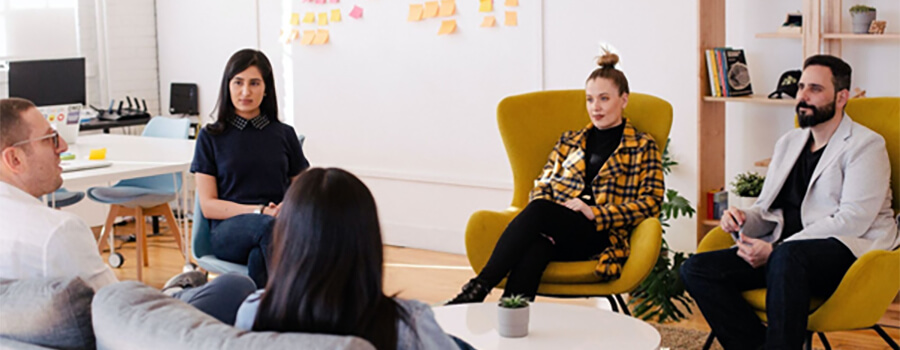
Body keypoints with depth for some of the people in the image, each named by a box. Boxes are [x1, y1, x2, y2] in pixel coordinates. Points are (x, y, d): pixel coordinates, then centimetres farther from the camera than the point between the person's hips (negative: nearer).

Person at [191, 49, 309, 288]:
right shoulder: (211, 137, 11)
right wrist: (260, 212, -10)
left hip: (280, 227, 1)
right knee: (267, 226, -38)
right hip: (227, 229, -1)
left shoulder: (284, 135, 18)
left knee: (259, 257, -38)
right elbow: (208, 205, 4)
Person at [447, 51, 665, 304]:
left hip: (600, 235, -3)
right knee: (535, 248, -36)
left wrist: (594, 213, -10)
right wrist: (544, 224, -4)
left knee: (537, 211, -34)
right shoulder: (569, 141, 28)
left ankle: (479, 287, -38)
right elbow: (542, 184, 20)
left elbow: (650, 202, 3)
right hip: (556, 234, 4)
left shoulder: (643, 146, 15)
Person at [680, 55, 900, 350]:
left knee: (786, 257, -41)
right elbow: (766, 209, 25)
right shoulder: (788, 142, 23)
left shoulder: (865, 145, 0)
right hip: (782, 251, 7)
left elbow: (852, 221, -13)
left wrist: (775, 249, -18)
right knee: (696, 270, -14)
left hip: (848, 253, -7)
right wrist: (742, 220, -1)